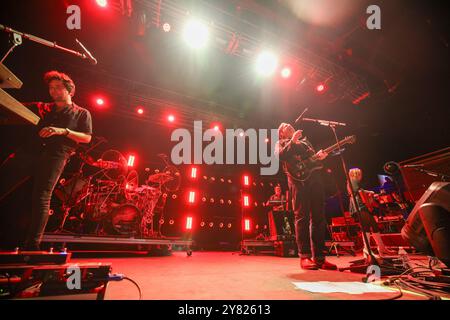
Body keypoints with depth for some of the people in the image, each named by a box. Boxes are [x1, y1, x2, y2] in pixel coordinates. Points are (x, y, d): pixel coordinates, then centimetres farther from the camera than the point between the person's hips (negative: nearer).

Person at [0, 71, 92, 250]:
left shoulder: (82, 113, 14)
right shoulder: (43, 108, 26)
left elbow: (87, 138, 2)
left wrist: (63, 131, -11)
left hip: (55, 157, -4)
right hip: (29, 151, 5)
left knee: (41, 198, -13)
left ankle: (32, 245, -12)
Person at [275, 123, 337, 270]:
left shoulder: (304, 140, 32)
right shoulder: (281, 143, 17)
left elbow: (314, 156, 25)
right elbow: (280, 156, -5)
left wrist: (320, 156, 3)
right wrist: (293, 141, -10)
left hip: (315, 177, 5)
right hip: (298, 179, -5)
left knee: (319, 218, 0)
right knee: (302, 217, -9)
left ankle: (319, 257, 4)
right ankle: (305, 257, -5)